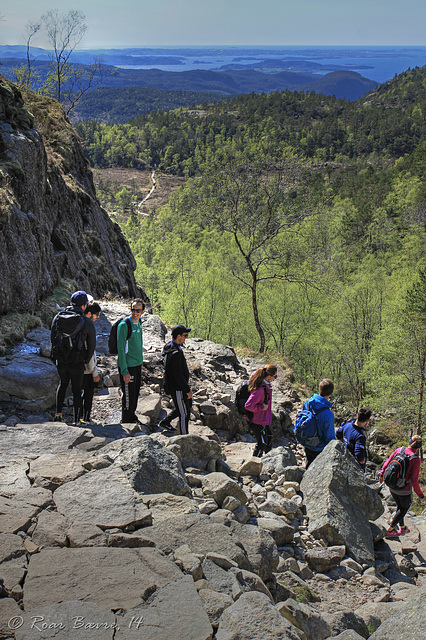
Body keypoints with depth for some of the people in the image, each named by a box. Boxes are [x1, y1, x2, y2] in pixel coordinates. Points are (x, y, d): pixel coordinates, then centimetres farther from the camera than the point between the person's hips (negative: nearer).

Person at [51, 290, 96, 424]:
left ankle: (58, 413, 19)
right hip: (77, 363, -3)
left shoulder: (58, 317, -3)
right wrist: (86, 361, 10)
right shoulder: (87, 323, -13)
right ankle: (76, 421, 18)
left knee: (63, 383, 26)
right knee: (76, 390, 11)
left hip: (60, 361, 3)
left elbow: (53, 338, 5)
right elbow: (92, 345, -4)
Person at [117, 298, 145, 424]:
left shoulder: (139, 322, 7)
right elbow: (121, 349, -18)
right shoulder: (124, 325, -18)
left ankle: (132, 415, 35)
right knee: (128, 395, 2)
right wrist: (124, 371, -20)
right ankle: (126, 420, 17)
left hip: (138, 364, 8)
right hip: (127, 366, -8)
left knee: (135, 392, 18)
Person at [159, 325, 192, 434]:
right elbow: (178, 376, -27)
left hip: (180, 385, 10)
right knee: (184, 413, 6)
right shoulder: (175, 354, -31)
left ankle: (165, 422, 34)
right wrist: (188, 390, -18)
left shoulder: (170, 346, 1)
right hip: (177, 388, -10)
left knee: (188, 405, 25)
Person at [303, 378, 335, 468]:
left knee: (309, 468, 27)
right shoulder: (328, 414, -32)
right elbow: (329, 437, -22)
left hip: (307, 447, 6)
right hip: (320, 449, -5)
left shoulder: (308, 403, -13)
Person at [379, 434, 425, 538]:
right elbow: (414, 481, -21)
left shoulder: (399, 450, -10)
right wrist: (421, 495, -9)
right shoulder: (416, 460, -23)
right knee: (404, 508, 20)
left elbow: (387, 463, -1)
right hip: (404, 490, -5)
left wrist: (382, 474, 17)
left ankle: (402, 528, 44)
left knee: (400, 506, 28)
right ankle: (390, 530, 22)